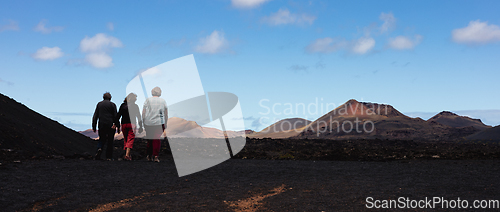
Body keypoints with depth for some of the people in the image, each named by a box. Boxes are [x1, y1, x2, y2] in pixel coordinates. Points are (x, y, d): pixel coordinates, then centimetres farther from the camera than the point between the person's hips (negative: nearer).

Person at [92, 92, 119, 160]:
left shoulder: (99, 104, 8)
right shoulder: (112, 104, 1)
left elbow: (95, 116, 5)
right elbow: (115, 116, -3)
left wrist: (94, 126, 8)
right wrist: (118, 126, 1)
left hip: (101, 125, 2)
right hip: (111, 125, -2)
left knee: (102, 139, 15)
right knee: (110, 141, 6)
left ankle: (99, 148, -15)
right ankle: (109, 157, 6)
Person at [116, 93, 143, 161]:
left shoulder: (123, 105, 6)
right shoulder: (135, 106, -1)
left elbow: (118, 115, 4)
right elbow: (138, 116, 1)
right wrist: (140, 126, 6)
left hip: (123, 124, 3)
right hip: (131, 124, -3)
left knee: (125, 139, 16)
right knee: (130, 139, -4)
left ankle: (127, 155, 20)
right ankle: (127, 155, -19)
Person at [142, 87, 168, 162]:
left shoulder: (148, 100, 4)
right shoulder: (163, 101, 5)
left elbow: (143, 112, 3)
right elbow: (166, 114, 9)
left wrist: (143, 122, 10)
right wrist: (165, 124, 17)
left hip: (148, 123, 1)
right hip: (159, 123, -1)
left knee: (150, 139, 12)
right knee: (157, 139, -1)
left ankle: (149, 156, 16)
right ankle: (155, 156, -10)